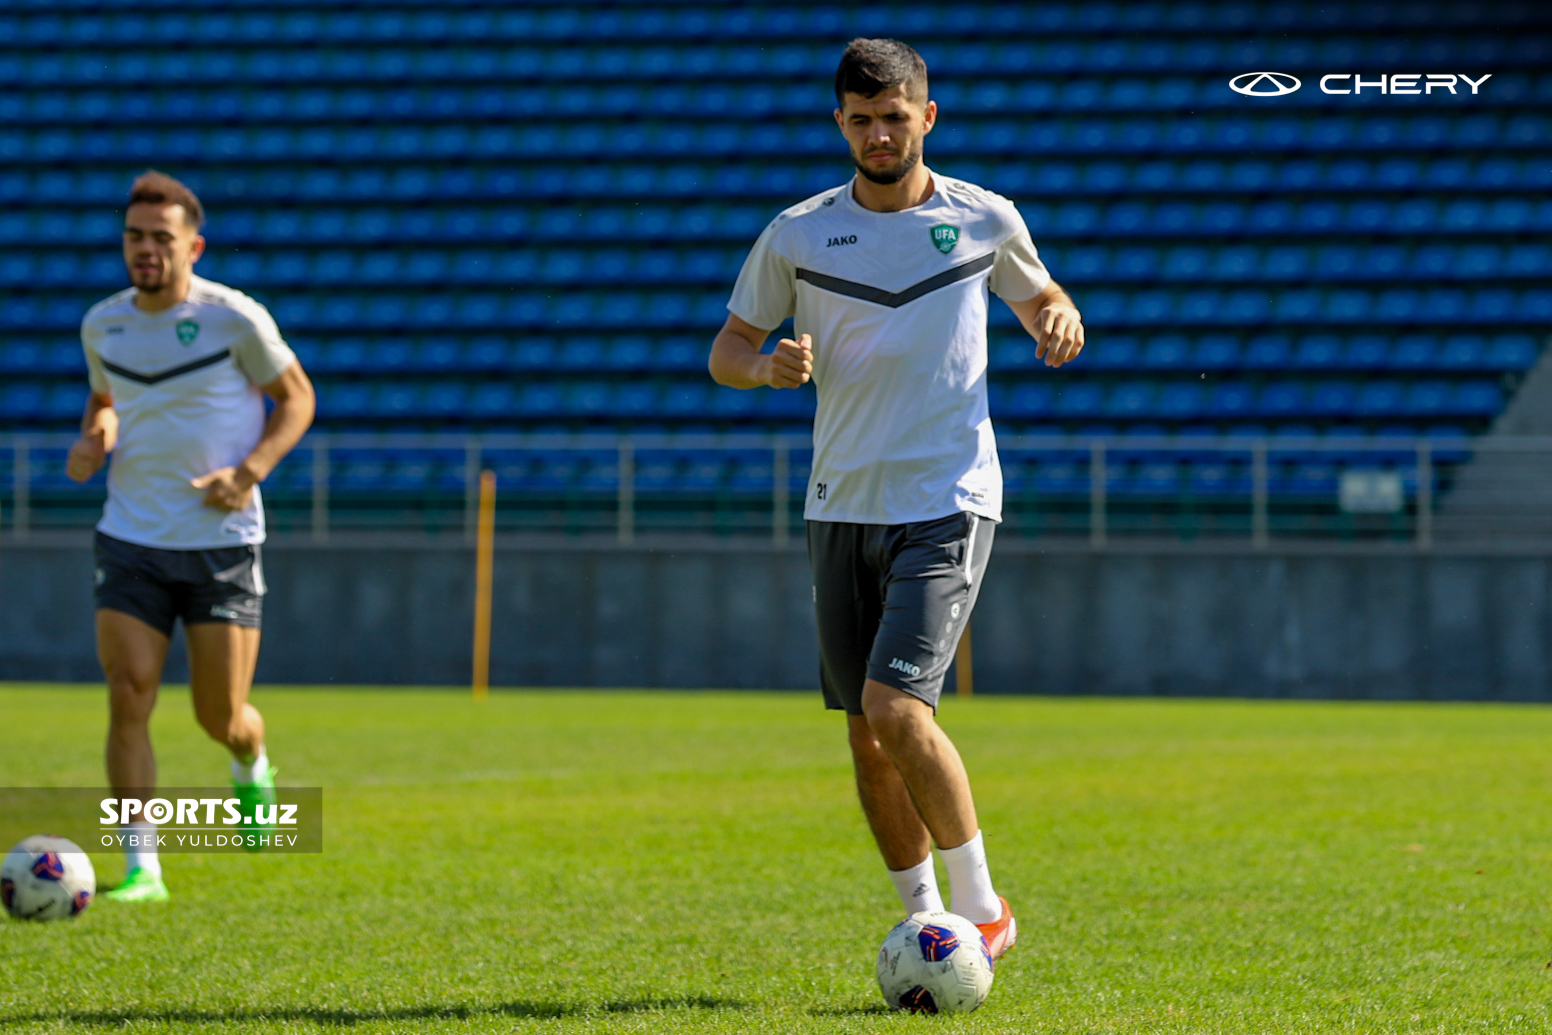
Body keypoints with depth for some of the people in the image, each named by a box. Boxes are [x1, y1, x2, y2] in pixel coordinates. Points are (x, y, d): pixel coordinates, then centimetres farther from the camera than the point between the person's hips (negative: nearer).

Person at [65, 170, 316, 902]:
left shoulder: (235, 318, -9)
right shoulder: (102, 325, 4)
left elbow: (296, 398, 1)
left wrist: (251, 471, -14)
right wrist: (91, 440, 0)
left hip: (222, 539, -3)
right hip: (130, 540, 3)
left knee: (220, 718, 3)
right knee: (128, 698, -12)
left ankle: (253, 770, 41)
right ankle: (141, 865, -7)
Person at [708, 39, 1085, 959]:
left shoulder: (984, 219, 2)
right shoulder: (798, 235, 4)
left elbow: (1041, 299, 19)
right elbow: (728, 350, 10)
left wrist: (1061, 321, -5)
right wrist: (770, 368, -13)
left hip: (949, 504, -3)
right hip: (842, 506, 3)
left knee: (896, 706, -19)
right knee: (867, 735, 5)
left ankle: (982, 906, -5)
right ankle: (925, 923, 20)